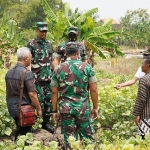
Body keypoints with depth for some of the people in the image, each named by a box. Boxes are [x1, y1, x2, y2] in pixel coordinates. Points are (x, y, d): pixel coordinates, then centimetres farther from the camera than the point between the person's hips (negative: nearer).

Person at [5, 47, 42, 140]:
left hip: (12, 108, 7)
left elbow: (9, 92, 13)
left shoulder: (9, 72, 6)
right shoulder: (26, 73, -18)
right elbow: (32, 94, -19)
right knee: (24, 135, 3)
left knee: (19, 133, 20)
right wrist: (39, 108, -9)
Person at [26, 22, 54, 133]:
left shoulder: (50, 44, 13)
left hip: (49, 78, 5)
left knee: (49, 100, 7)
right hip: (37, 78, -5)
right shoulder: (31, 44, -4)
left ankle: (46, 122, 18)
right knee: (39, 100, -5)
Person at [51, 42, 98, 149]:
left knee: (69, 139, 9)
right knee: (88, 138, 10)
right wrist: (95, 107, 7)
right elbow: (94, 90, -3)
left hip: (65, 108, 1)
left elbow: (54, 92, 2)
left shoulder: (58, 69, 0)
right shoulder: (87, 67, -4)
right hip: (83, 108, -1)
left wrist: (55, 110, 10)